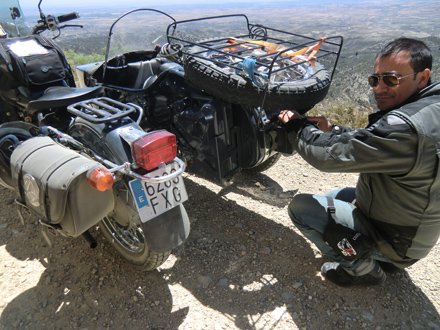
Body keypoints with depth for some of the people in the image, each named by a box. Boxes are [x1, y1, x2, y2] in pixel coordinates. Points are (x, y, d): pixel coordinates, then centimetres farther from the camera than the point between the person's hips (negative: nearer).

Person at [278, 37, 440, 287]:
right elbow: (364, 141, 8)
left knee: (301, 207, -13)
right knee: (334, 196, 24)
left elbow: (329, 155, -32)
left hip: (396, 241, -9)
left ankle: (363, 269, 3)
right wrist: (331, 131, -6)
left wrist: (297, 126, -16)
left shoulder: (405, 127, -34)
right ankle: (383, 258, 19)